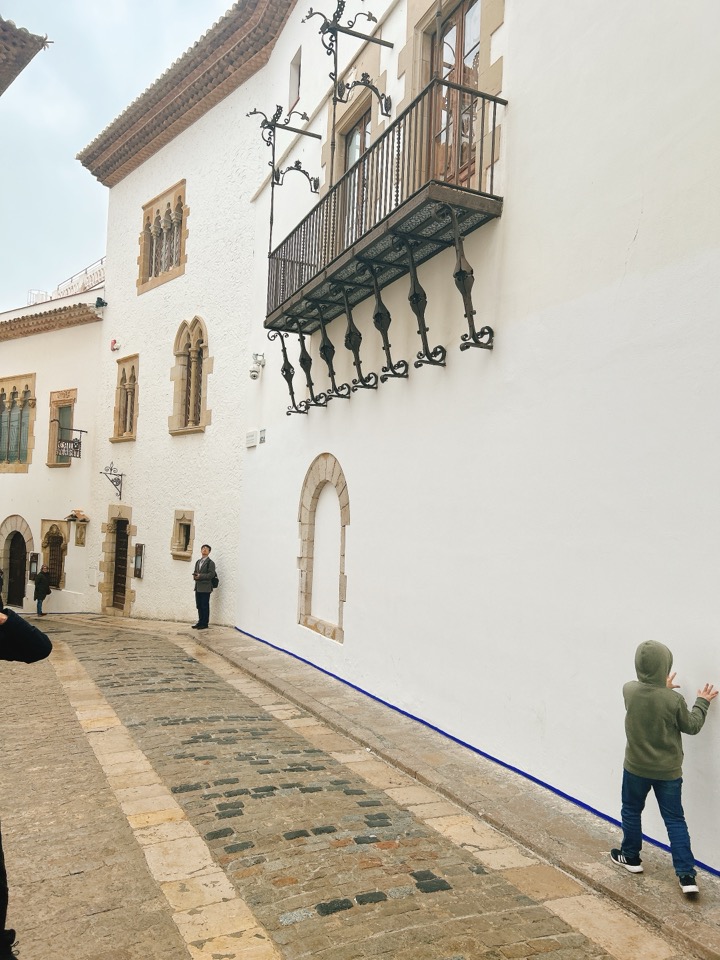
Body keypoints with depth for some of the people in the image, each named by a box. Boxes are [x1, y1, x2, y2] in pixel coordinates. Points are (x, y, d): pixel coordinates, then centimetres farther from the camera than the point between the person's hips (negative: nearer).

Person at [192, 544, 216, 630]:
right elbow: (196, 572, 20)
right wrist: (195, 576, -3)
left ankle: (205, 623, 4)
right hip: (198, 587, 7)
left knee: (205, 606, -2)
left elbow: (211, 574, -13)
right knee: (199, 606, 11)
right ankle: (200, 622, 20)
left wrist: (200, 576, -19)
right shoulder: (198, 562, 18)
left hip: (205, 588, -7)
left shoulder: (210, 563, -5)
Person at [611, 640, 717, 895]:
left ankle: (631, 856, 35)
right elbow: (691, 726, -2)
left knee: (631, 811, 21)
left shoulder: (629, 690, -14)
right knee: (675, 820, 10)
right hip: (668, 771, -1)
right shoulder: (674, 700, -21)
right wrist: (702, 702, 12)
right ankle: (687, 875, 9)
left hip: (636, 768, 1)